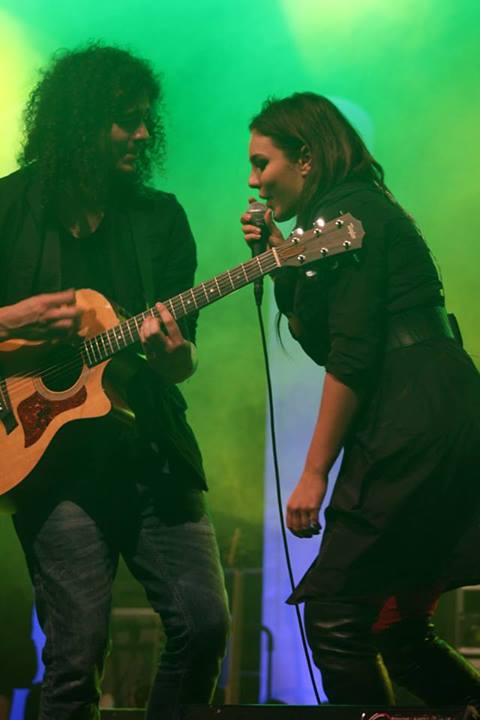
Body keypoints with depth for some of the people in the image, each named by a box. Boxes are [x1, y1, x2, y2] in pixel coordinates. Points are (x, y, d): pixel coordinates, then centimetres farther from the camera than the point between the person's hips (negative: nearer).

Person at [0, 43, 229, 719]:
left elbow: (185, 359, 8)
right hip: (55, 458, -3)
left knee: (204, 621, -2)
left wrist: (173, 353, -14)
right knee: (77, 654, -6)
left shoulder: (161, 217, 9)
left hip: (153, 451, 4)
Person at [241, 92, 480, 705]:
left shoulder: (346, 214, -8)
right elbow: (320, 343, 25)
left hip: (414, 422, -10)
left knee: (334, 614, -7)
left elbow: (352, 355, -16)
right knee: (396, 625, 13)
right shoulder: (358, 211, 22)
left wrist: (314, 473, -13)